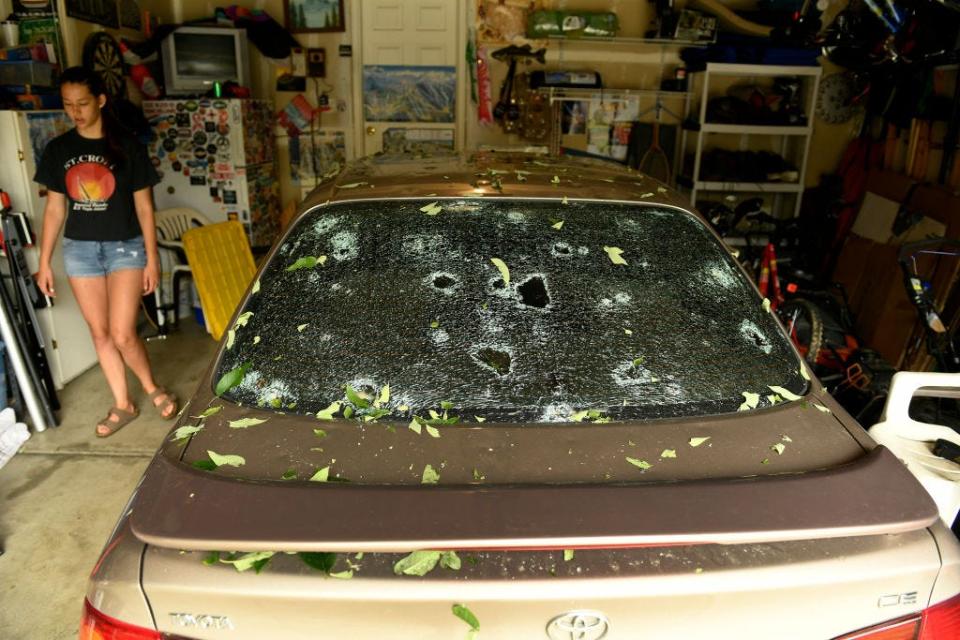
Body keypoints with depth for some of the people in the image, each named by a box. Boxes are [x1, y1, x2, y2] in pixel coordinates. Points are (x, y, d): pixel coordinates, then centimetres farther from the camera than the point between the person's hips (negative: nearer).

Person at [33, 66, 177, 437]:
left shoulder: (128, 147, -4)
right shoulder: (58, 150, 5)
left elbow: (144, 207, -2)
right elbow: (55, 208, 8)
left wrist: (152, 258, -5)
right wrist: (44, 262, 6)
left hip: (125, 247, -4)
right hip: (80, 250, 4)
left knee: (122, 334, -9)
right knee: (100, 333, 8)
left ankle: (152, 388, 17)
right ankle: (123, 404, 22)